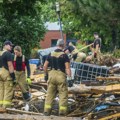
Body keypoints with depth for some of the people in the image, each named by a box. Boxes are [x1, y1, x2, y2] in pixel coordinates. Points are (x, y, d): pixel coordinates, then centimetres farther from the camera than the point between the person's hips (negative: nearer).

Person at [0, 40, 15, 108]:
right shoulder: (8, 53, -10)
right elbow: (10, 65, -16)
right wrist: (13, 76, -15)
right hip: (6, 73, -8)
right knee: (8, 91, -6)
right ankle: (6, 107, -10)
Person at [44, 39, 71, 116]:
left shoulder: (51, 54, 8)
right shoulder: (64, 55, -6)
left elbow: (45, 66, 11)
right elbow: (67, 68, -13)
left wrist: (46, 75, 23)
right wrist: (70, 77, -12)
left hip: (52, 75, 4)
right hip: (61, 76, -4)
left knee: (50, 94, 11)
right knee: (63, 94, 3)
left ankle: (47, 110, 10)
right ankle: (62, 112, -1)